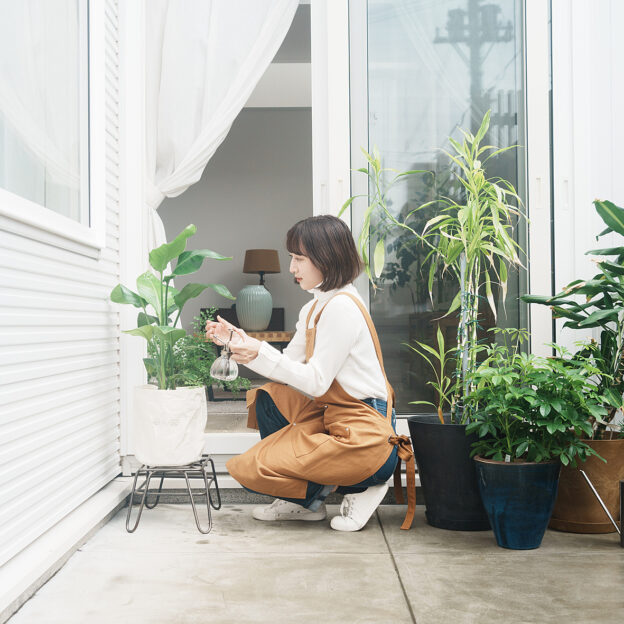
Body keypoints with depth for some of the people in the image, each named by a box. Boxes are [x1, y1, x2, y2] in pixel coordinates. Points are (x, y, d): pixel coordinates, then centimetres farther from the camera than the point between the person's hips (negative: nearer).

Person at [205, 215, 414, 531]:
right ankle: (303, 503, 14)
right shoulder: (315, 307, 13)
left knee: (247, 469, -10)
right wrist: (239, 340, 7)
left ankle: (359, 486, 2)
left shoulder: (342, 306, -17)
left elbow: (315, 382, -18)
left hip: (362, 434, -10)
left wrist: (261, 354, -20)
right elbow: (288, 367, 11)